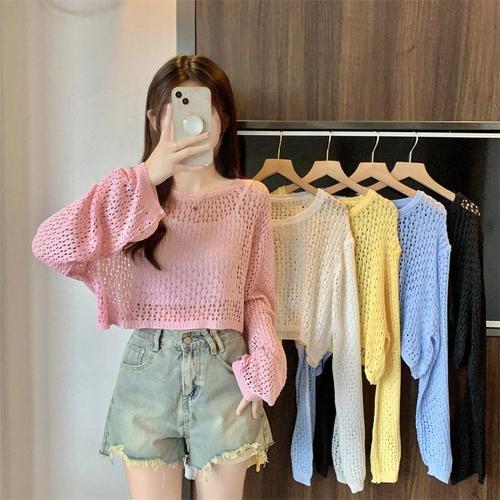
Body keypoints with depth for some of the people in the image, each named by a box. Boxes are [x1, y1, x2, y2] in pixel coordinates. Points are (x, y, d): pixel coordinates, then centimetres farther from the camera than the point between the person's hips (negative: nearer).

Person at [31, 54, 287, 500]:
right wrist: (147, 177, -23)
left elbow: (257, 293, 7)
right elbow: (49, 246, -18)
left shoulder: (249, 197, 0)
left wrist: (262, 367, -8)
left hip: (224, 370, 0)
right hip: (148, 367, 0)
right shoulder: (134, 192, -1)